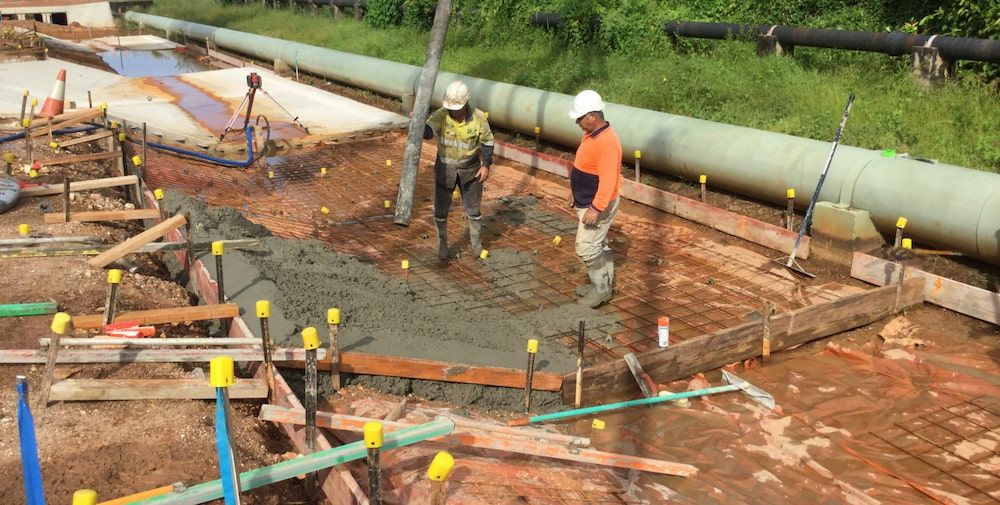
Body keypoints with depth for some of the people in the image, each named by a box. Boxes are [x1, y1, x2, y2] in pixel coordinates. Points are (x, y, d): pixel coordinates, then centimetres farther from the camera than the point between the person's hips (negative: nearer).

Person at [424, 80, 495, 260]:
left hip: (470, 168, 0)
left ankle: (476, 242, 34)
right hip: (445, 167, 0)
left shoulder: (478, 118, -18)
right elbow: (426, 132, -35)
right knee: (441, 209, 5)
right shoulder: (441, 115, -20)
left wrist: (486, 165, -13)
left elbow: (487, 141, -5)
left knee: (473, 208, 11)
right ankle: (442, 243, 27)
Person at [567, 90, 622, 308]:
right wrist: (581, 201, 23)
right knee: (599, 246, 19)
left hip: (598, 205, -10)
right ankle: (602, 284, 31)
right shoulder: (592, 134, 6)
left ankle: (601, 291, 9)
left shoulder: (606, 142, -27)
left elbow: (608, 180, -30)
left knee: (586, 248, -4)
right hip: (588, 202, 10)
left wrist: (596, 208, -29)